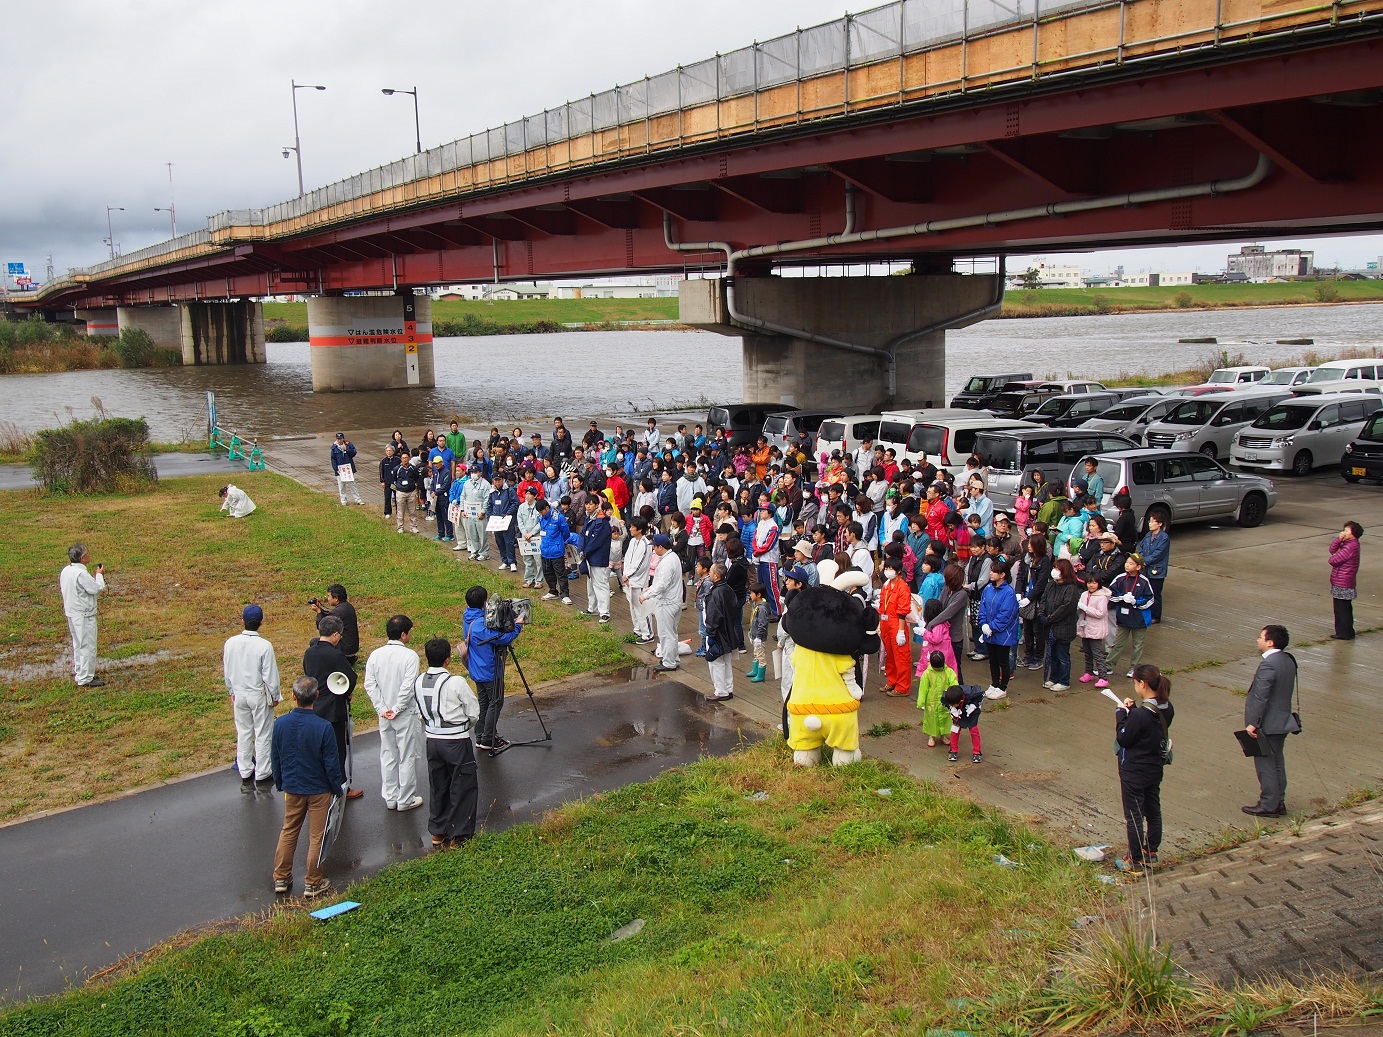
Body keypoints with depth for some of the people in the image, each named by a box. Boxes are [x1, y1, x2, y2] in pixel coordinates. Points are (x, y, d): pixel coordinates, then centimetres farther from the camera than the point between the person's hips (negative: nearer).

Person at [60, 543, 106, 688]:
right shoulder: (81, 574, -23)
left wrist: (95, 577, 10)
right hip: (84, 615, -10)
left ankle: (78, 672, 31)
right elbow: (97, 588, -18)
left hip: (71, 613, 10)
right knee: (88, 646, -3)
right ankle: (85, 679, 0)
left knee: (78, 644, 20)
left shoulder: (66, 571, 6)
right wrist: (99, 575, -3)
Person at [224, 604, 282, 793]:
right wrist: (275, 696, 0)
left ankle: (245, 775, 24)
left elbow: (227, 671, 3)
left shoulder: (230, 643, -8)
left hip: (239, 695, 4)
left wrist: (232, 692, 18)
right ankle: (262, 777, 16)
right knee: (263, 735, 8)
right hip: (260, 695, -4)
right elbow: (270, 675, -15)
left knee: (243, 734, 16)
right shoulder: (264, 646, -22)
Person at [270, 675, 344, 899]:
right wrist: (337, 789, 0)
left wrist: (280, 783, 17)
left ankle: (281, 878, 28)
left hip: (292, 788, 4)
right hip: (319, 789, -3)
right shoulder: (323, 727, -23)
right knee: (316, 837, 9)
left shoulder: (280, 723, -11)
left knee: (288, 832, 20)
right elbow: (331, 764, -15)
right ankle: (313, 884, 18)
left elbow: (275, 759, 2)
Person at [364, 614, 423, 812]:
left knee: (387, 756, 16)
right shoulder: (410, 655, -17)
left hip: (384, 715, 5)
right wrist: (397, 709, -14)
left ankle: (390, 798, 24)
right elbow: (408, 686, -23)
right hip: (406, 714, -5)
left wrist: (382, 708, -5)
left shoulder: (375, 655, -2)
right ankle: (406, 800, 14)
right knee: (407, 757, 7)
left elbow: (369, 684, -5)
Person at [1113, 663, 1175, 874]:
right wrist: (1132, 710, -2)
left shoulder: (1140, 715, -30)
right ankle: (1151, 854, 35)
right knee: (1153, 812, 20)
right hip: (1155, 769, 8)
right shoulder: (1167, 708, -5)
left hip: (1134, 772, -8)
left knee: (1134, 816, 5)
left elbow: (1123, 739, -19)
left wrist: (1121, 713, -10)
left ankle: (1135, 863, 15)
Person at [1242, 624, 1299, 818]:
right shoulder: (1288, 661, 6)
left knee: (1265, 765, 1)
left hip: (1268, 724, -9)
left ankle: (1268, 805, 8)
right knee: (1277, 762, 17)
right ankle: (1279, 802, 25)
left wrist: (1253, 723, -17)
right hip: (1282, 721, 9)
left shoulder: (1268, 665, -24)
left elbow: (1260, 697, -24)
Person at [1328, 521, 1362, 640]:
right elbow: (1332, 550, 11)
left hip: (1342, 585, -10)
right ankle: (1348, 632, 26)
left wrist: (1333, 556, 3)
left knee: (1341, 609, -1)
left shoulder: (1350, 547, -22)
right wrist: (1339, 539, -4)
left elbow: (1333, 560, -22)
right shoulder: (1348, 544, 9)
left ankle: (1343, 633, 5)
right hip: (1347, 584, 10)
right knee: (1345, 608, 18)